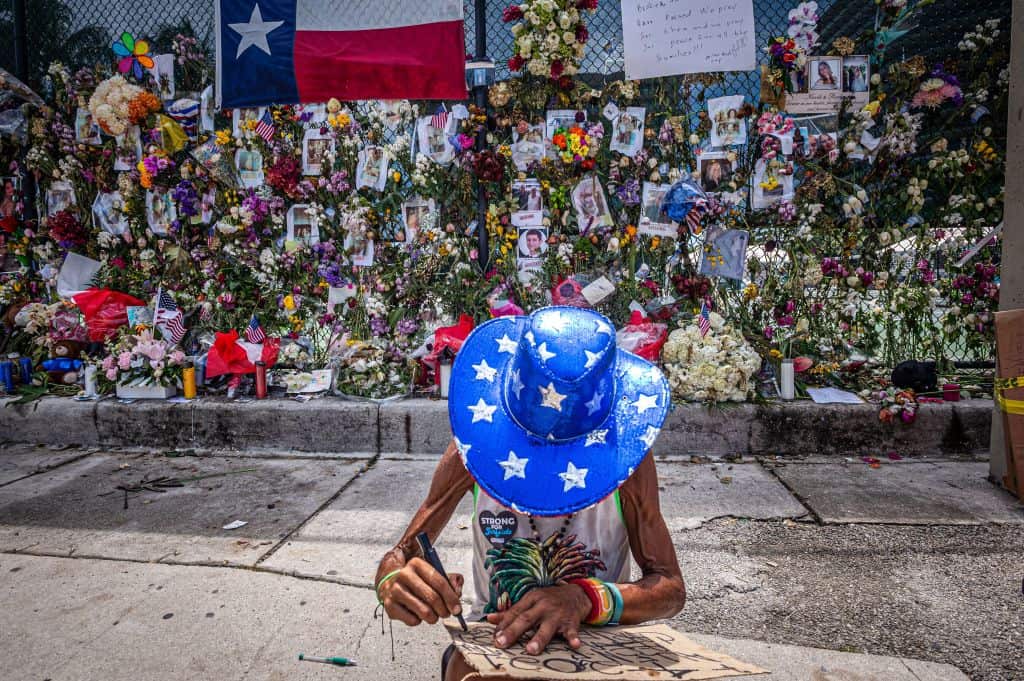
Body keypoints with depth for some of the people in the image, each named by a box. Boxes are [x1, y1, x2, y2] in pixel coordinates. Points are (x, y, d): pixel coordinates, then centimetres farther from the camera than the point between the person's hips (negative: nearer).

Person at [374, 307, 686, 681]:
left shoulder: (625, 455, -15)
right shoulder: (475, 447, -13)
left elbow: (671, 587, -14)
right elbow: (398, 556, -8)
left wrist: (586, 598, -35)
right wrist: (393, 582, -33)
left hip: (593, 643, 1)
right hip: (492, 636, 0)